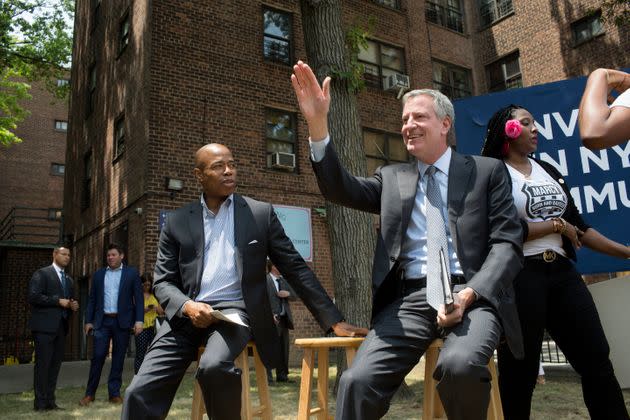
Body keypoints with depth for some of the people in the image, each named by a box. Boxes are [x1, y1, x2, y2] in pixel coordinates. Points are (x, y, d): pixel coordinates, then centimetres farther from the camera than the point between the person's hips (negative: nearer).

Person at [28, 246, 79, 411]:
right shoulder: (41, 274, -2)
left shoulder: (68, 279, 20)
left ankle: (50, 401, 13)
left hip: (61, 327, 7)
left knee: (55, 364, 7)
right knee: (43, 364, -4)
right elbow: (33, 296, -14)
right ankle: (40, 403, 3)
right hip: (45, 326, -7)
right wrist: (58, 301, -14)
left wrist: (73, 305, 5)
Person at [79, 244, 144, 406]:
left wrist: (139, 320, -10)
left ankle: (114, 393, 15)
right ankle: (90, 393, 11)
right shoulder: (98, 274, 12)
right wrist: (88, 321, 5)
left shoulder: (132, 273, 3)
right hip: (102, 321, 2)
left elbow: (138, 298, -2)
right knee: (97, 356, -2)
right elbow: (92, 299, 12)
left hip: (122, 321, -1)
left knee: (118, 358, 5)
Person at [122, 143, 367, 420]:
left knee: (214, 365, -32)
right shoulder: (177, 222, 10)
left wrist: (334, 321, 1)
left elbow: (296, 269, 5)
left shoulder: (261, 213, 6)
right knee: (140, 392, -14)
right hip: (187, 315, 2)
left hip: (235, 310, -2)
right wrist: (187, 306, -14)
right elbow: (162, 282, 9)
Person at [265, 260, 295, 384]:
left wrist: (288, 293, -4)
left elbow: (294, 295, 19)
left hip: (284, 318, 7)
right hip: (272, 319, -7)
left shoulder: (284, 280, 16)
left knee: (284, 348, 11)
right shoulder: (264, 281, -6)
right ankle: (267, 376, -2)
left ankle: (282, 375, 20)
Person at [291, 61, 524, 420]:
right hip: (409, 297, 2)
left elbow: (508, 243, 3)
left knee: (460, 365, -33)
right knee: (358, 381, -22)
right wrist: (318, 123, -10)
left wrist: (470, 293, -15)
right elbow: (342, 190, 2)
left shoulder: (487, 171, 11)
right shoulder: (392, 178, 18)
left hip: (471, 293, -1)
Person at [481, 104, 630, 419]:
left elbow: (578, 226, 18)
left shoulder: (548, 171, 17)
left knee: (596, 359, 7)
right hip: (520, 275, -6)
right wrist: (556, 225, -7)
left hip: (561, 272, 7)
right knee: (520, 368, 2)